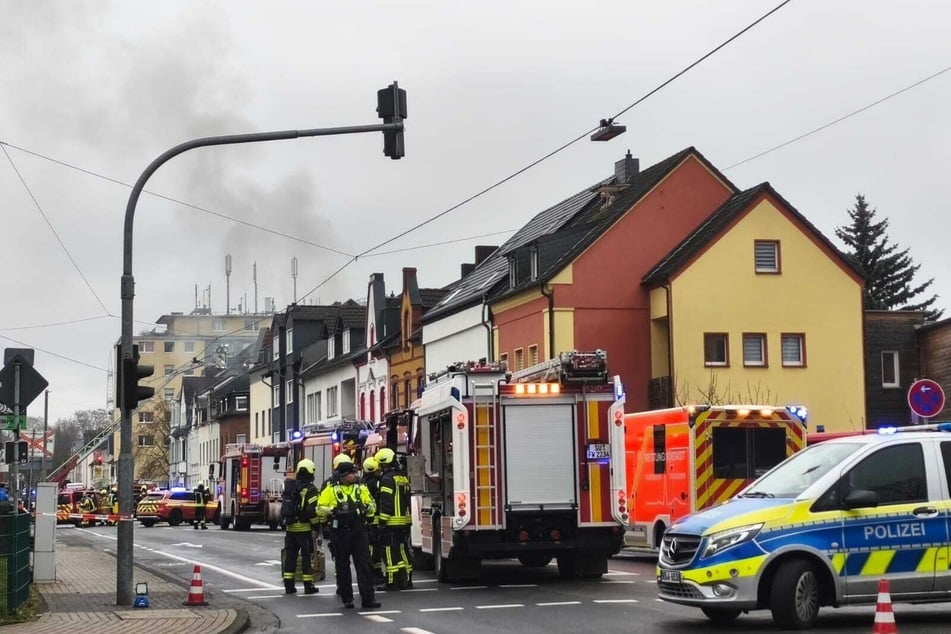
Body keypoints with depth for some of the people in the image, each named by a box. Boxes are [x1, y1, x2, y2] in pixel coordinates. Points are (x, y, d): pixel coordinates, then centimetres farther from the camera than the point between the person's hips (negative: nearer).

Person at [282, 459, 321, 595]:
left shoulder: (290, 487, 10)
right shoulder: (310, 489, -13)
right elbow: (312, 510, -20)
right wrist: (316, 525, -9)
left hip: (290, 527, 6)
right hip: (304, 527, -6)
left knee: (290, 556, 10)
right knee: (307, 556, 0)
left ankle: (289, 585, 11)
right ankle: (308, 586, 2)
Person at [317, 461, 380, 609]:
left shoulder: (361, 488, 9)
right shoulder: (331, 490, 0)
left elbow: (372, 505, 15)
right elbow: (320, 508, -1)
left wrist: (367, 507, -7)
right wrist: (333, 510, -18)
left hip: (359, 531, 2)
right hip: (340, 532, -2)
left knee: (364, 565, -4)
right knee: (342, 566, 6)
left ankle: (368, 598, -5)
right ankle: (346, 598, 16)